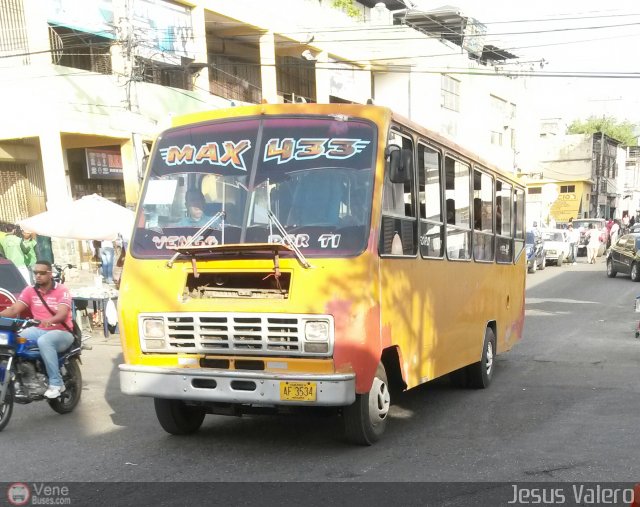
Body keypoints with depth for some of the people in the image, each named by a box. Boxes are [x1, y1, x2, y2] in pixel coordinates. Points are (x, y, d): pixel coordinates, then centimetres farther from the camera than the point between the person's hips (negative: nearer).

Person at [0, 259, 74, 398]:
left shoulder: (62, 290, -6)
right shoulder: (30, 290, 7)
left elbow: (63, 314, -21)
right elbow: (14, 310, -3)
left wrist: (50, 320, -43)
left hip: (61, 332, -4)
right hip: (39, 331, 5)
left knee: (44, 341, -37)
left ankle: (56, 383, -29)